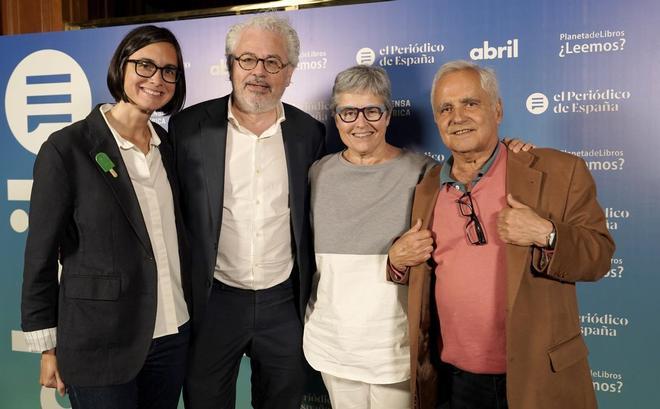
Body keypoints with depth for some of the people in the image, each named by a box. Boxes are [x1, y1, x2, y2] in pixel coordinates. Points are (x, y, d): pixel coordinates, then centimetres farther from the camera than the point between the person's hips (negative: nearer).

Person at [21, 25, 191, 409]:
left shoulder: (168, 145, 5)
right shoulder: (66, 147, -11)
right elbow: (41, 254, -7)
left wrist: (190, 308, 10)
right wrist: (48, 347, -5)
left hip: (174, 335, 5)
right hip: (99, 346, -5)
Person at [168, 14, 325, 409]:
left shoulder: (309, 132, -1)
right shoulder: (189, 126, -7)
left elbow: (314, 217, 7)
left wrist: (313, 298, 8)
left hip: (285, 302, 2)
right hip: (212, 301, -1)